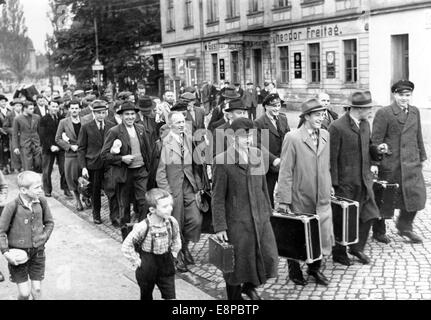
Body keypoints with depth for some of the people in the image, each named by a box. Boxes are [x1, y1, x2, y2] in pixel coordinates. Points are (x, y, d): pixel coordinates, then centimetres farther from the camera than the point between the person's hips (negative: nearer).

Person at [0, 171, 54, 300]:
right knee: (24, 293, 0)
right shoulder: (12, 207, -19)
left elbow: (49, 222, 10)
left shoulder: (42, 202, -7)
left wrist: (44, 238, -1)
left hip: (37, 252, 3)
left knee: (37, 290, 8)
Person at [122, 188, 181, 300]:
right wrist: (137, 262, -11)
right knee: (146, 296, 17)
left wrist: (173, 254, 5)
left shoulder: (172, 222, -11)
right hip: (147, 269, -3)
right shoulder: (143, 227, -25)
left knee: (170, 296, 4)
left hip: (166, 265, 3)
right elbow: (126, 246, -15)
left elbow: (176, 240, 10)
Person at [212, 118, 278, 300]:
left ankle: (250, 286, 35)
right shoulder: (222, 161, -12)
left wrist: (267, 211, 13)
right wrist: (219, 227, -10)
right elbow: (218, 198, -9)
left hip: (260, 218, 5)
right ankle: (235, 296, 32)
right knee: (237, 265, 7)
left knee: (269, 258, 6)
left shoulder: (257, 155, 6)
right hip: (237, 222, -5)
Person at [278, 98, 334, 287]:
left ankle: (315, 268, 29)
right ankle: (294, 270, 30)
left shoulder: (325, 135, 7)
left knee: (322, 234, 7)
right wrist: (284, 200, -13)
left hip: (322, 197, 5)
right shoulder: (292, 138, -12)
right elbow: (285, 171, -12)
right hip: (300, 198, -5)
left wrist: (329, 187, 10)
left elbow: (326, 165, 14)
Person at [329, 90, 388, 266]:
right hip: (346, 183, -7)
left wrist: (377, 149, -2)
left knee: (369, 215, 9)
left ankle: (357, 247, 30)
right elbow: (331, 158, -16)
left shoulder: (365, 124, 8)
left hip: (364, 181, 7)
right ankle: (339, 253, 26)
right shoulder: (337, 127, -17)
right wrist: (333, 184, -16)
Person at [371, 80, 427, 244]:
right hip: (390, 164, -5)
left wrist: (421, 157, 18)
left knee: (417, 196, 2)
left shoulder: (415, 112, 11)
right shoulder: (383, 113, -8)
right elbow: (376, 140, -10)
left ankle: (405, 226, 24)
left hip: (412, 163, 5)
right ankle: (378, 231, 24)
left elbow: (418, 137, 18)